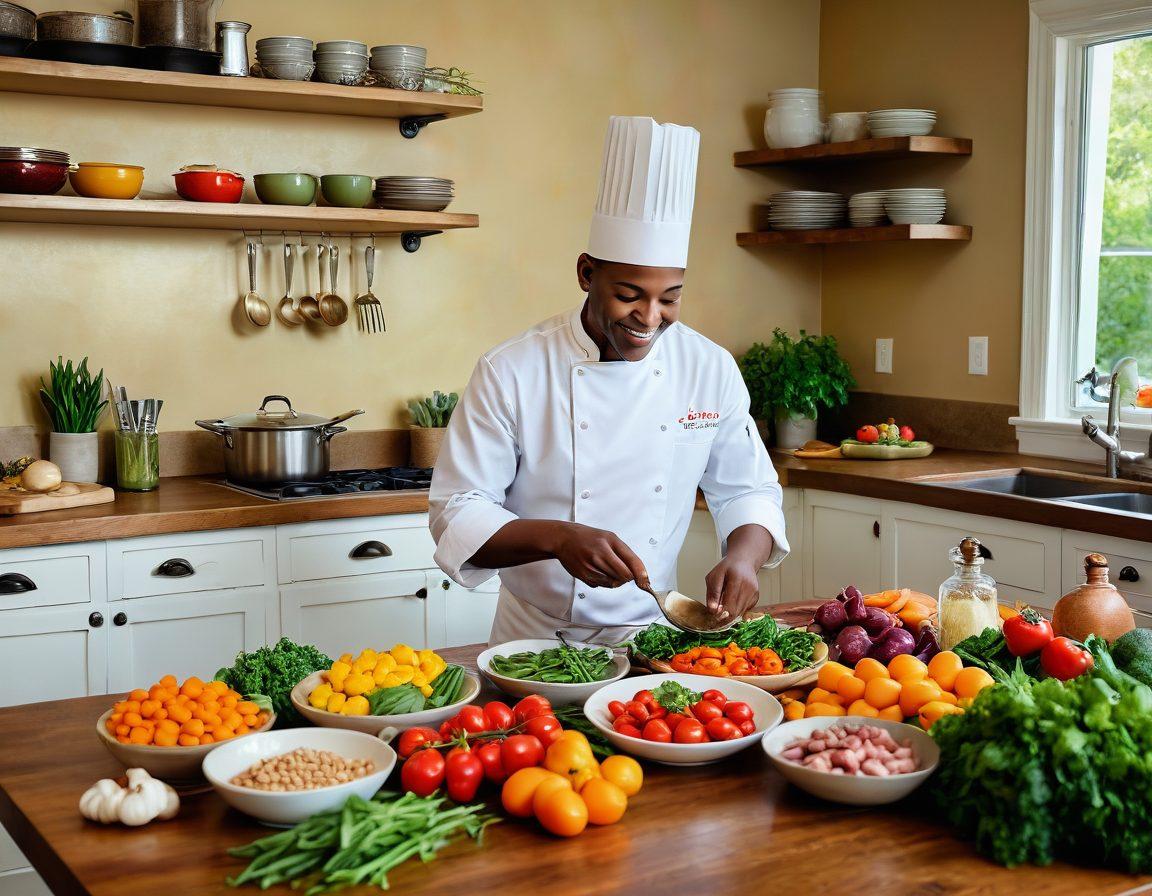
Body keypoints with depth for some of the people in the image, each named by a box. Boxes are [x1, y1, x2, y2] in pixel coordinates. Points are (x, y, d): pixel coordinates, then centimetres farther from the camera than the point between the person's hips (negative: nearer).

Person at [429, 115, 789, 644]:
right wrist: (557, 538, -26)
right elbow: (457, 513, -10)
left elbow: (748, 489, 8)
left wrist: (743, 557, -13)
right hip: (537, 640, -2)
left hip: (651, 636, 2)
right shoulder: (510, 372, -11)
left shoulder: (711, 370, -1)